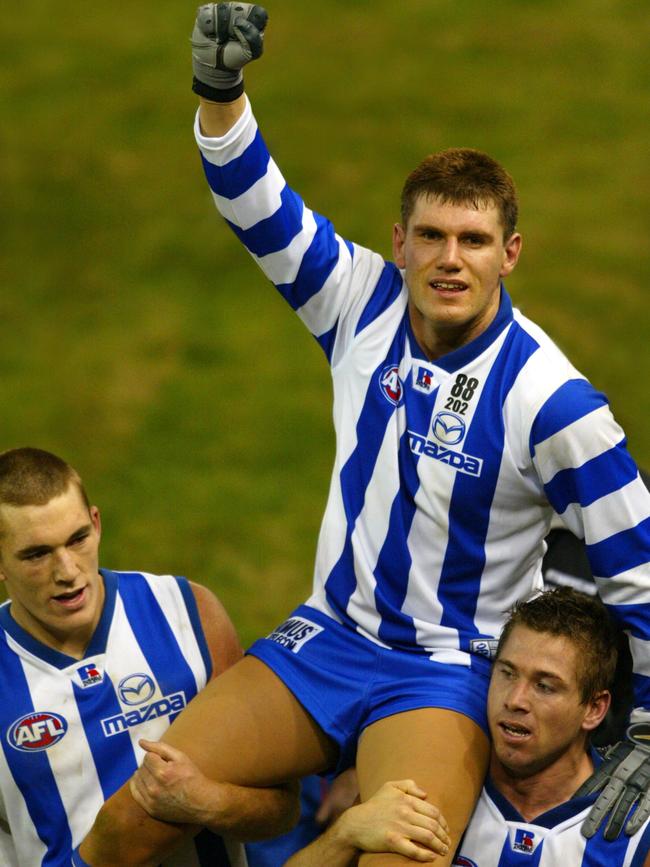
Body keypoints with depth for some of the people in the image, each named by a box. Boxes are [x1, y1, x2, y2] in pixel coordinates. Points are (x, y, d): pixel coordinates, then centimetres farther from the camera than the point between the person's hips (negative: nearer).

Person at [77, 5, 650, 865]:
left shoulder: (550, 398, -17)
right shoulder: (366, 302, -3)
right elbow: (257, 205, -3)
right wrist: (221, 88, -21)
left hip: (448, 672, -4)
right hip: (329, 637, 5)